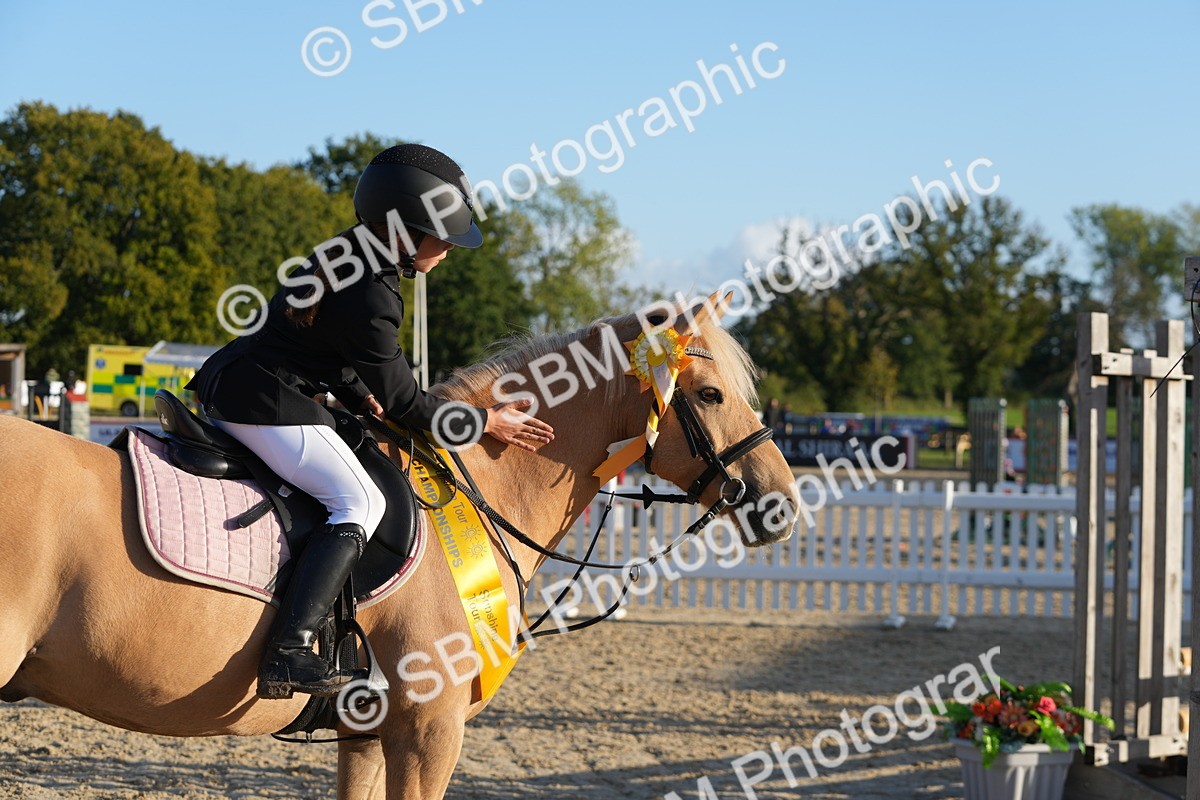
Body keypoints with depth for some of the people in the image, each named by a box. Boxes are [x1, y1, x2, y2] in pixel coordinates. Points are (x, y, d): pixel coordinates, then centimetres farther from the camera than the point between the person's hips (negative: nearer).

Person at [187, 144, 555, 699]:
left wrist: (360, 397, 9)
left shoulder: (348, 254, 10)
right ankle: (289, 654, -27)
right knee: (359, 503, -15)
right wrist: (485, 422, -1)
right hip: (265, 403, -11)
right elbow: (403, 400, -10)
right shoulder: (370, 298, -20)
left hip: (226, 383, 11)